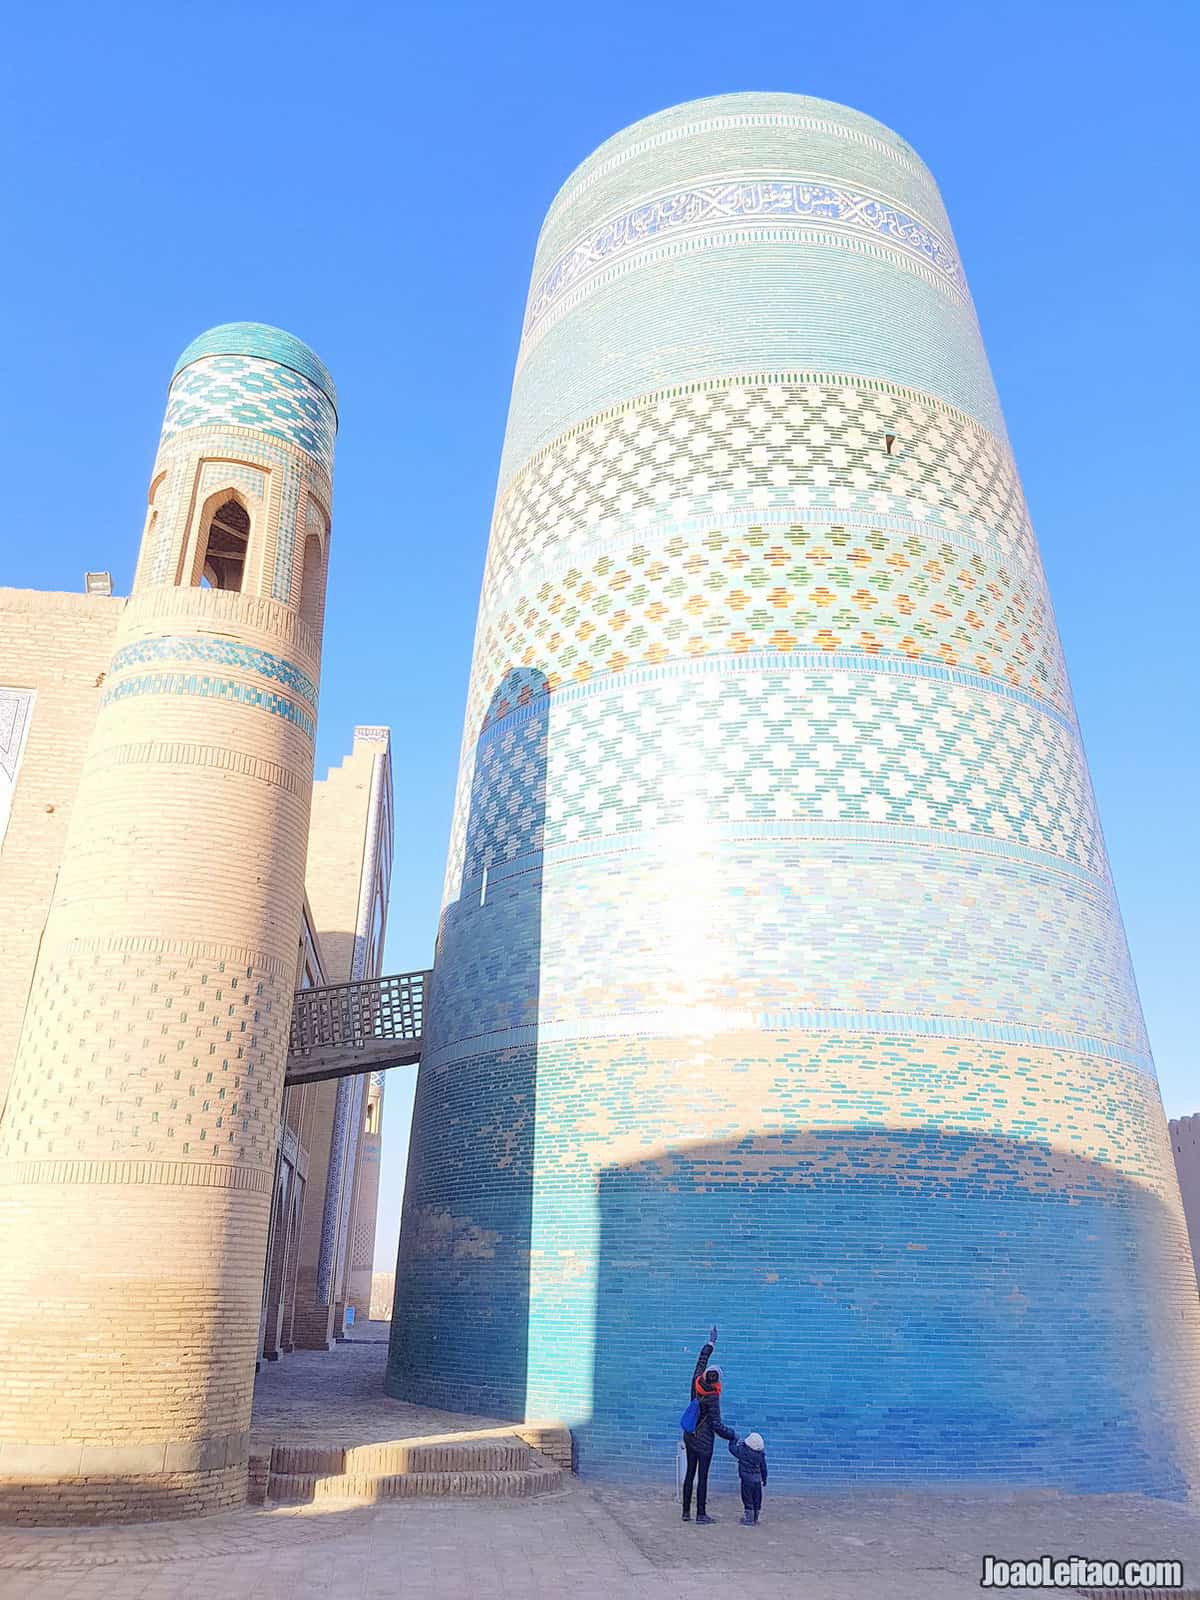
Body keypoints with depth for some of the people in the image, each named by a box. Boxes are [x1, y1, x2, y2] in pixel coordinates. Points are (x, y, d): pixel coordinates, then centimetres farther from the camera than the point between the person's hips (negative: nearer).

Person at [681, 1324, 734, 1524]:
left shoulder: (696, 1384, -6)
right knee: (702, 1477, 0)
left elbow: (701, 1361, 9)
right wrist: (733, 1435, -6)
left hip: (689, 1438, 6)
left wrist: (710, 1343, 19)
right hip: (704, 1440, -6)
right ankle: (701, 1514, 3)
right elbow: (717, 1425, -20)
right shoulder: (713, 1398, -21)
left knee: (690, 1474, 12)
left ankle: (686, 1512, 16)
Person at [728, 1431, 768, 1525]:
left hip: (746, 1479, -5)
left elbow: (732, 1448, -3)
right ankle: (755, 1518, 26)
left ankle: (748, 1519, 5)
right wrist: (764, 1479, 20)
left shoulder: (743, 1451, -17)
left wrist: (733, 1439, 14)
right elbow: (763, 1468, 7)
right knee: (757, 1500, 16)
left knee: (747, 1500, 3)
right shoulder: (761, 1454, -4)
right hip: (757, 1480, 5)